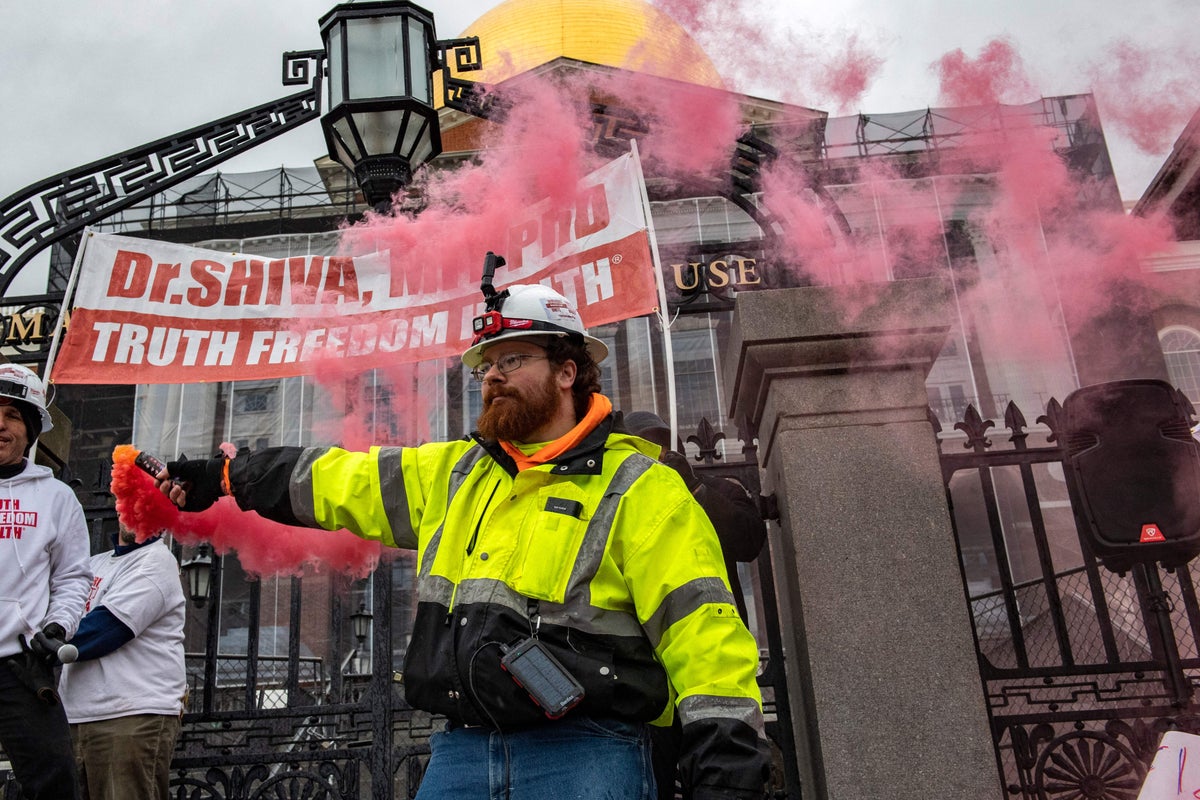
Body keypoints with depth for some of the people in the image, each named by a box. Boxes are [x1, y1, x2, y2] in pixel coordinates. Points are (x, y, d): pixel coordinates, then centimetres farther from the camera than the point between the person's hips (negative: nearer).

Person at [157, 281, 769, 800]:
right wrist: (224, 477, 30)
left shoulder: (635, 487, -5)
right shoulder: (451, 474, 14)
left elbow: (702, 630, -11)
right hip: (460, 750, 5)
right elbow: (336, 480, 24)